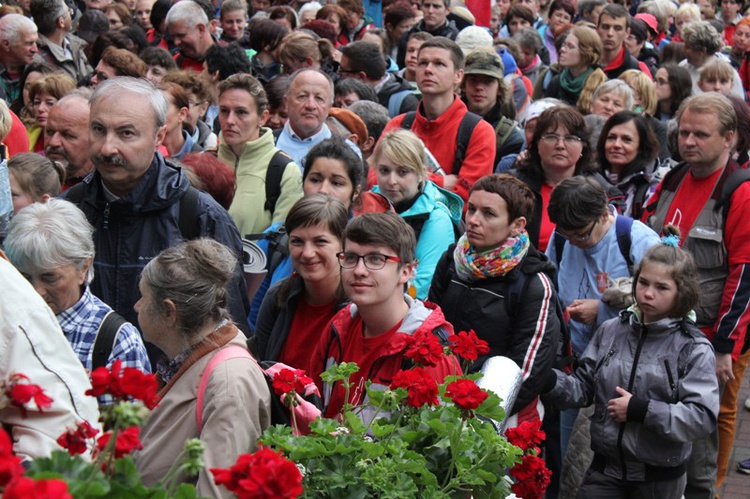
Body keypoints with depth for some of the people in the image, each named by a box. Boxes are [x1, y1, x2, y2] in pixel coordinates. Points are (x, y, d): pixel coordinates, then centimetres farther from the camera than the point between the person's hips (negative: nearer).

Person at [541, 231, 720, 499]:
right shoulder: (611, 331, 0)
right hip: (605, 467, 3)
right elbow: (584, 389, 4)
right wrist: (548, 380, -15)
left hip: (660, 477, -3)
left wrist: (641, 410, -20)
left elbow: (703, 417, -18)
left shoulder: (694, 348, -10)